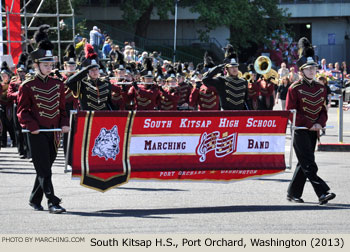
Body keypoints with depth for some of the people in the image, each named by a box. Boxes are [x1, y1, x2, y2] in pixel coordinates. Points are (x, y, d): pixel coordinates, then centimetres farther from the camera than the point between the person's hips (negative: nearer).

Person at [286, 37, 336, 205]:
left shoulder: (321, 88, 9)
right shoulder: (295, 88, -8)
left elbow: (323, 110, 13)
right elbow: (290, 112, -10)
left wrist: (320, 124, -8)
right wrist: (310, 125, -15)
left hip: (314, 131, 6)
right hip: (300, 131, -6)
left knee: (303, 164, 10)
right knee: (309, 164, -12)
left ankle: (293, 193, 19)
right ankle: (322, 193, -19)